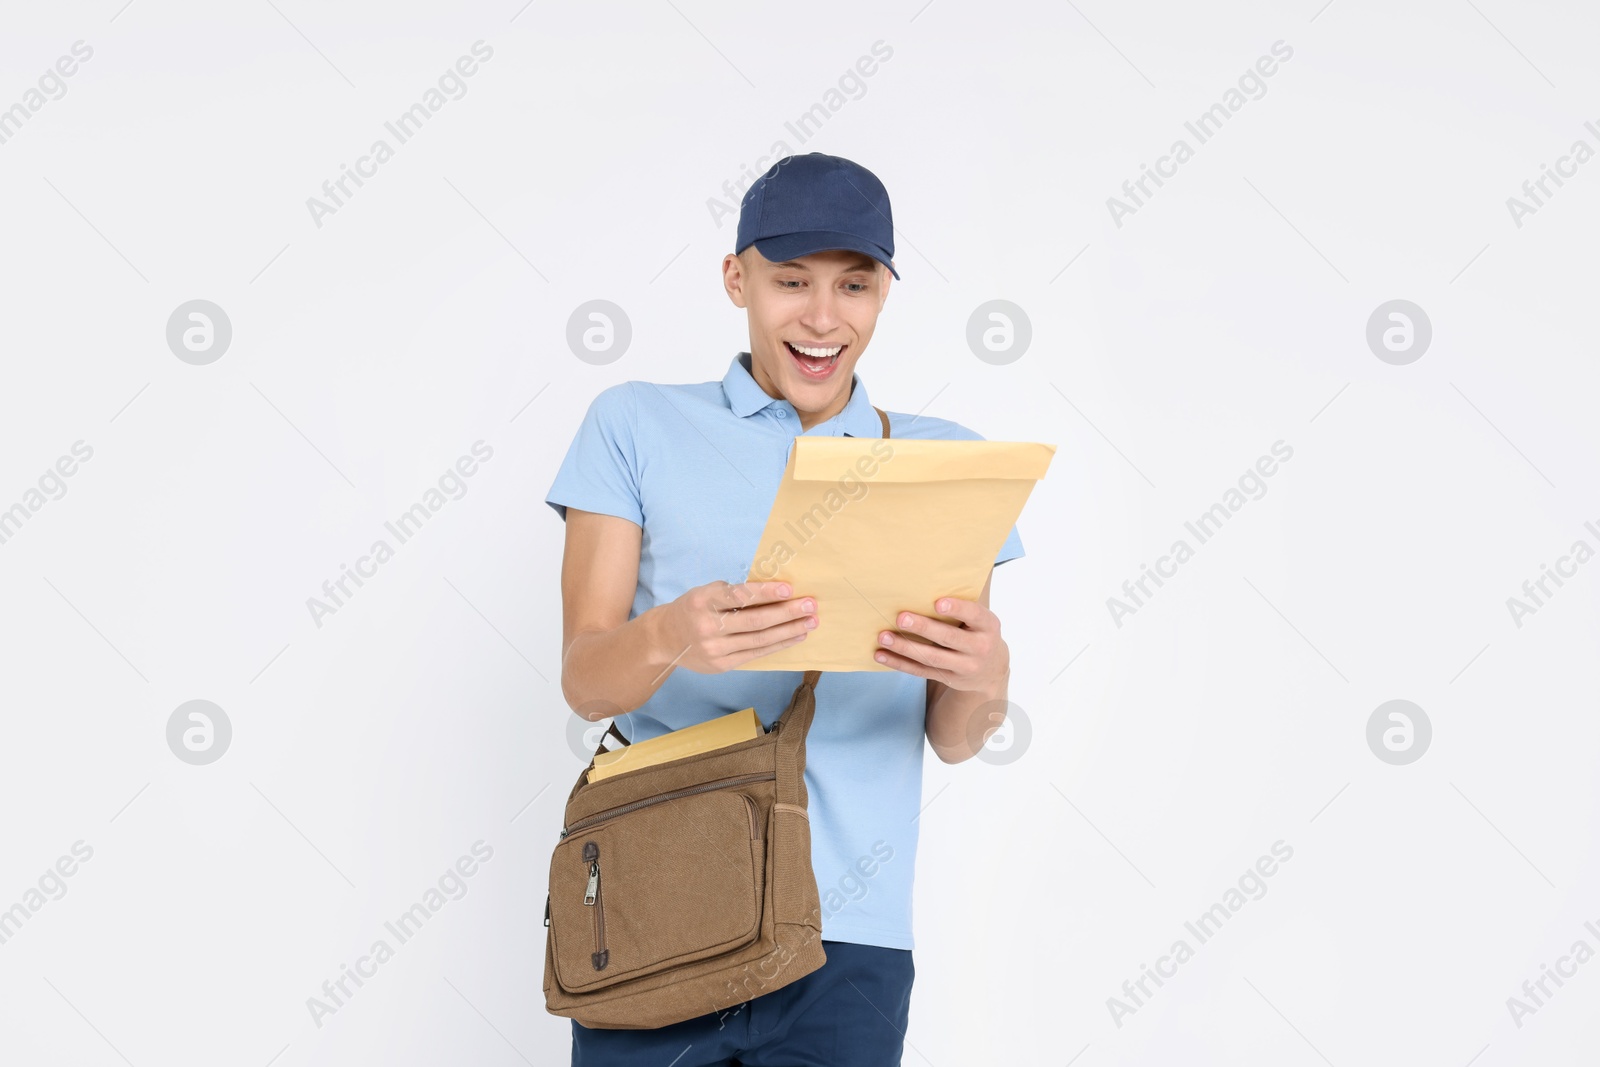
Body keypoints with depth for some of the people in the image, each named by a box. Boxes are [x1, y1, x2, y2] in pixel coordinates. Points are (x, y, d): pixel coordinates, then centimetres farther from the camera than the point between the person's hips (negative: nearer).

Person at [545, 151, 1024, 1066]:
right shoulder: (637, 426, 5)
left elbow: (953, 740, 6)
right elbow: (584, 679, -3)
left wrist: (986, 677, -18)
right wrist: (668, 637, -26)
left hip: (847, 942, 1)